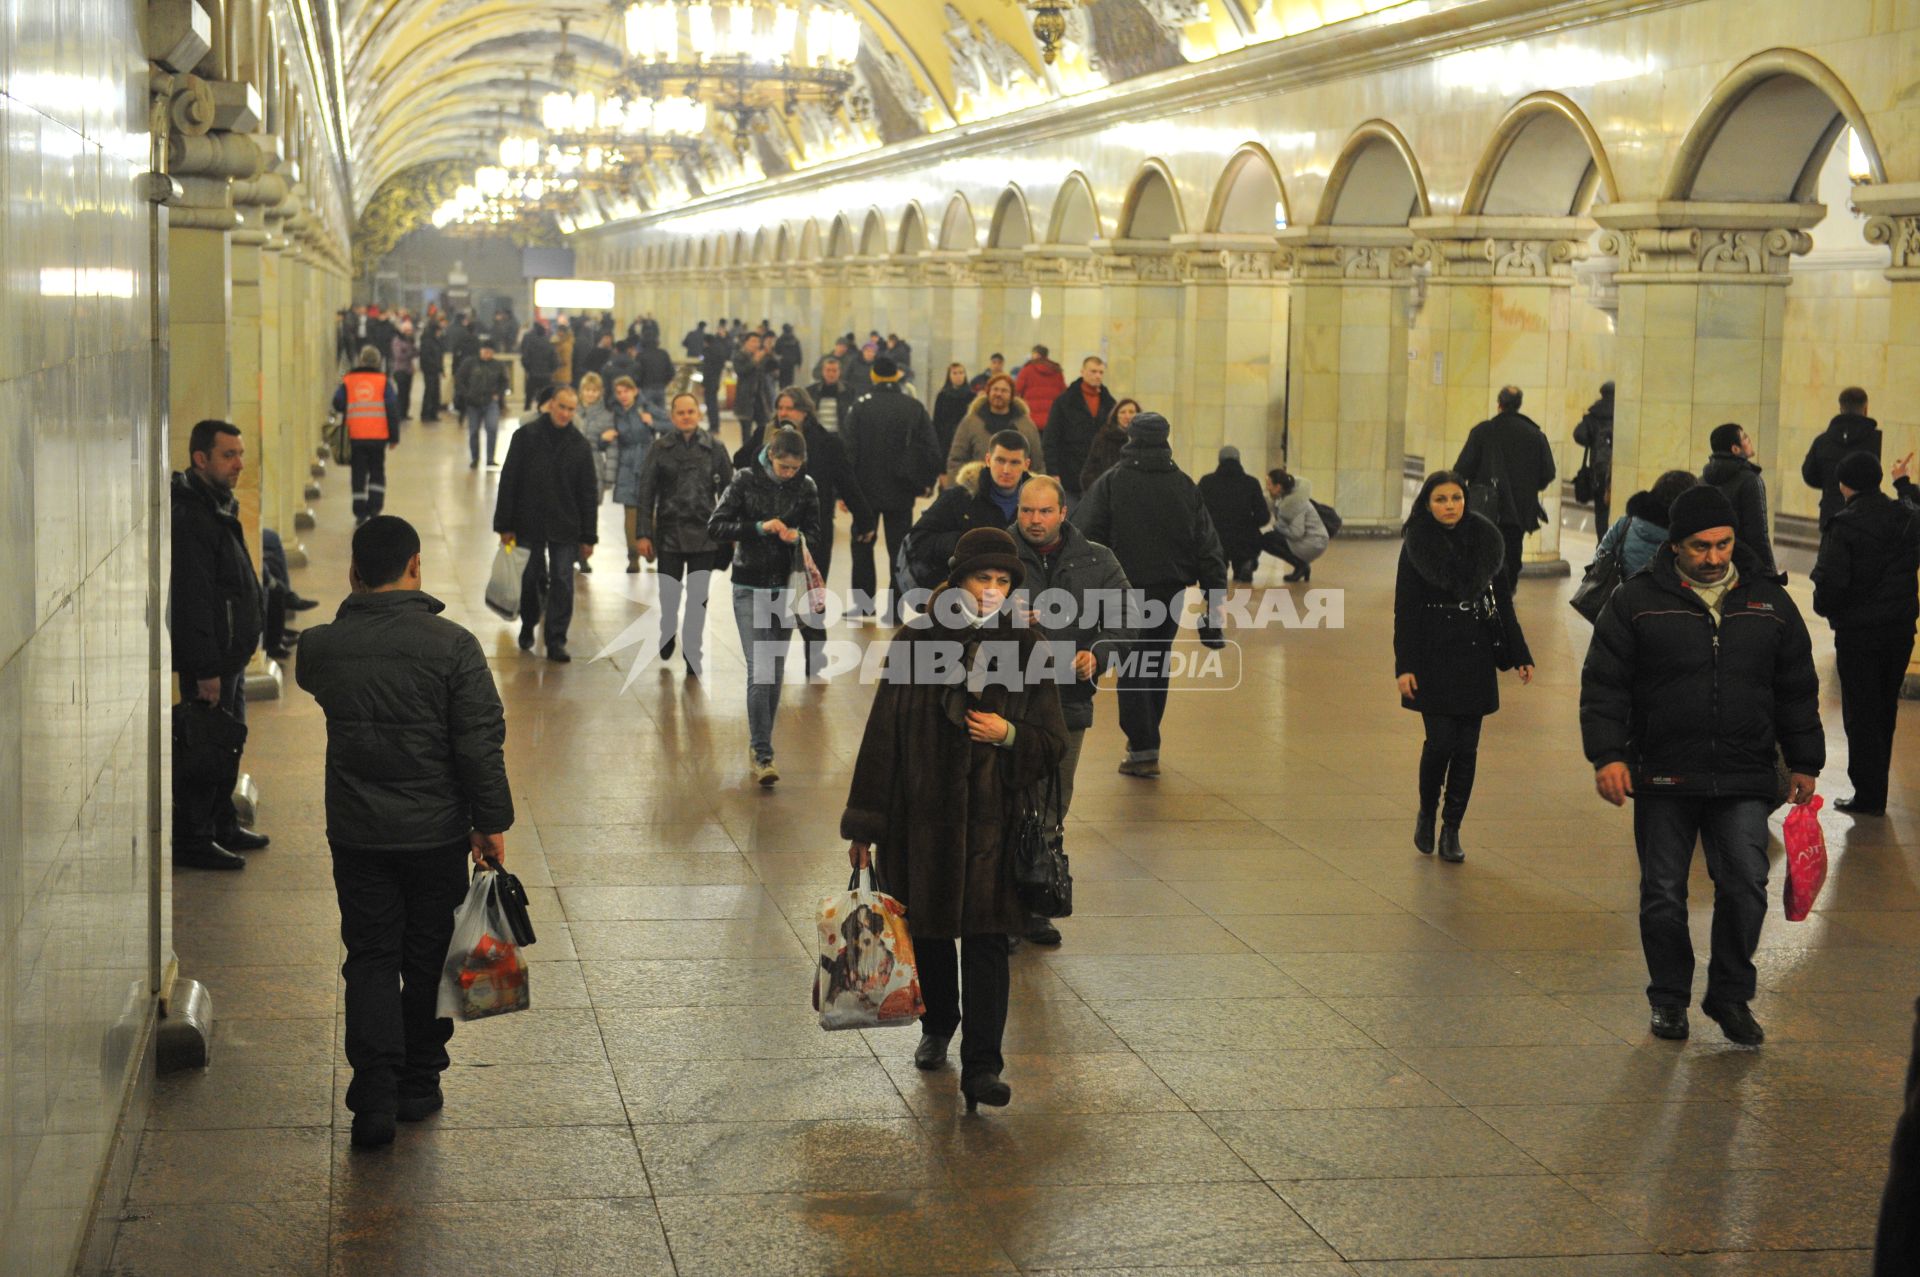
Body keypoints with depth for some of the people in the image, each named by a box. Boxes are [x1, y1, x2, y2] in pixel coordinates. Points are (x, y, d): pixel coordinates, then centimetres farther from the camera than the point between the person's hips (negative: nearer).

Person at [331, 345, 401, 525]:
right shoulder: (383, 382, 1)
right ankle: (374, 510, 3)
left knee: (359, 475, 9)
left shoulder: (347, 381, 2)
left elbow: (338, 405, -6)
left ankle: (360, 513, 6)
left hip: (356, 436, 0)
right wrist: (394, 436, 2)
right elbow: (393, 409, -2)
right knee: (377, 473, 14)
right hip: (378, 436, 0)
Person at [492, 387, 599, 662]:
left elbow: (589, 494, 4)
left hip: (565, 528, 1)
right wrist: (505, 525, -6)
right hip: (529, 524, 0)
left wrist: (588, 536, 1)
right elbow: (508, 482, -3)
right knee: (531, 580, 10)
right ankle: (528, 626, 34)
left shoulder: (580, 446, 1)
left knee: (562, 583, -3)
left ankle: (556, 641, 3)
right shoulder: (526, 436, -4)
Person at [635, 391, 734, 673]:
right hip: (669, 531, 0)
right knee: (668, 593, 8)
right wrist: (643, 534, -6)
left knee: (698, 597, 2)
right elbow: (646, 493, -1)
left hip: (704, 534, 0)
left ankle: (692, 651, 15)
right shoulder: (660, 448, -1)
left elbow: (727, 490, 4)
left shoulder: (714, 448, 0)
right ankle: (668, 633, 37)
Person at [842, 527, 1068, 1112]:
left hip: (992, 819, -1)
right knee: (927, 929, 14)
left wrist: (1009, 734, -16)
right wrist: (864, 823, -2)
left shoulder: (1026, 648, 1)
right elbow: (883, 733, -1)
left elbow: (1052, 741, 6)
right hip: (921, 812, 1)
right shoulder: (916, 641, -2)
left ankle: (981, 1065, -5)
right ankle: (937, 1029, 38)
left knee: (986, 939, -7)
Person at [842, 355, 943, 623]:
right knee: (898, 550, 6)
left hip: (866, 490, -1)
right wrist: (926, 483, 10)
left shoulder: (860, 406, -7)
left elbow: (848, 449, -9)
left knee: (862, 546, 14)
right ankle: (894, 609, 2)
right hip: (901, 491, 1)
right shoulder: (915, 407, -2)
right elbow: (931, 450, -1)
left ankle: (863, 603, 10)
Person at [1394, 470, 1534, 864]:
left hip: (1476, 655, 3)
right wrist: (1404, 666, -12)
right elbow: (1404, 610, -5)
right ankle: (1426, 814, 18)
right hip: (1433, 656, -3)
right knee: (1440, 740, -8)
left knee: (1466, 747, 3)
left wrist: (1520, 655, 8)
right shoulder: (1416, 546, -4)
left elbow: (1503, 601, 10)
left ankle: (1452, 830, 13)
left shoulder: (1486, 540, 5)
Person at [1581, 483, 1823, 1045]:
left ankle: (1731, 995, 12)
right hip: (1662, 779, -1)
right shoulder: (1637, 600, -1)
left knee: (1746, 887, -6)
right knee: (1663, 894, 6)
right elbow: (1603, 684, -1)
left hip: (1744, 780, 1)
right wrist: (1608, 755, -11)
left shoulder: (1769, 602, 8)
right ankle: (1669, 999, 22)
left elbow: (1798, 690, 15)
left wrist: (1804, 763, 14)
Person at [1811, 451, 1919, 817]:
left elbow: (1831, 580, -21)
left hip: (1857, 632, -6)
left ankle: (1867, 795, 5)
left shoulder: (1843, 526, -17)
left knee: (1860, 714, 3)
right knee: (1886, 709, 16)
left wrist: (1825, 608, -2)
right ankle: (1877, 792, 24)